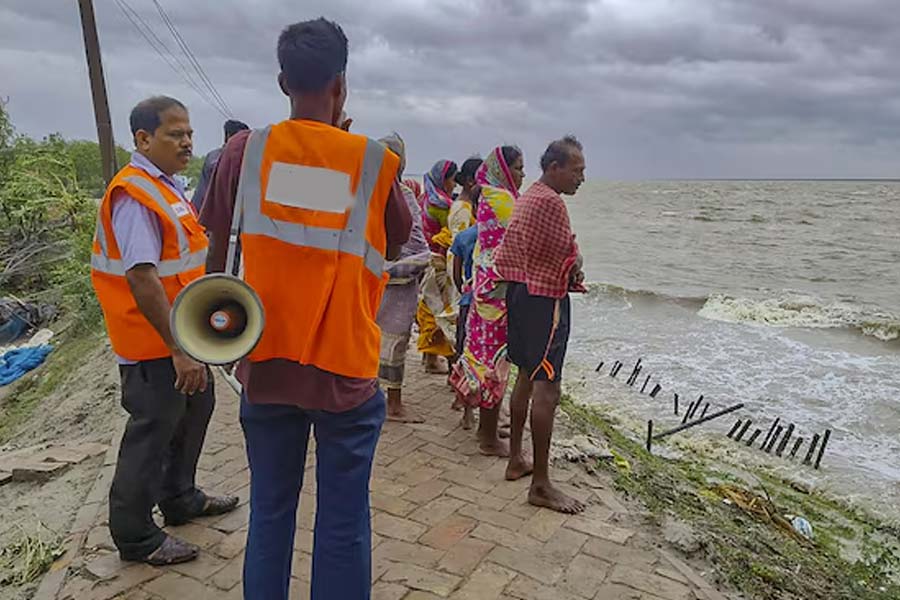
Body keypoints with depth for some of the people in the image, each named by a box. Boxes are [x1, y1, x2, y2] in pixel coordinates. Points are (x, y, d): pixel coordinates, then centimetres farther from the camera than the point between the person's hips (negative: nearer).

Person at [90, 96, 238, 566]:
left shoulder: (167, 187, 11)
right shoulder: (134, 195, -20)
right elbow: (142, 279, -27)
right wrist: (179, 348, -26)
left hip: (182, 332, 10)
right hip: (155, 343, -10)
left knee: (195, 409, 21)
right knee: (153, 431, 3)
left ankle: (180, 499, 42)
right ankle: (135, 537, 22)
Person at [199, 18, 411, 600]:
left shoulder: (246, 151, -2)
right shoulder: (373, 161, -7)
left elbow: (218, 255, 5)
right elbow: (397, 244, 10)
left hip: (266, 366, 3)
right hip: (346, 371, -2)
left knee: (270, 511, 18)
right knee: (343, 524, 10)